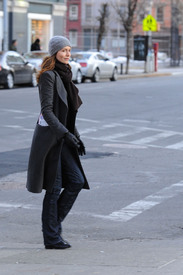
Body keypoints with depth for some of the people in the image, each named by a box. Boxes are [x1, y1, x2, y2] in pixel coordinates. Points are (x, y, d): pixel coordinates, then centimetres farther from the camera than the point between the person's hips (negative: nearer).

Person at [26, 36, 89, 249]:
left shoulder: (64, 75, 14)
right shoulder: (49, 76, -13)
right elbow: (46, 111, -19)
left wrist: (76, 136, 17)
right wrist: (66, 134, -25)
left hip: (62, 137, 9)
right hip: (49, 137, -9)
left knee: (77, 181, 4)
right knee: (54, 188, -3)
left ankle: (52, 223, 17)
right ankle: (51, 237, 6)